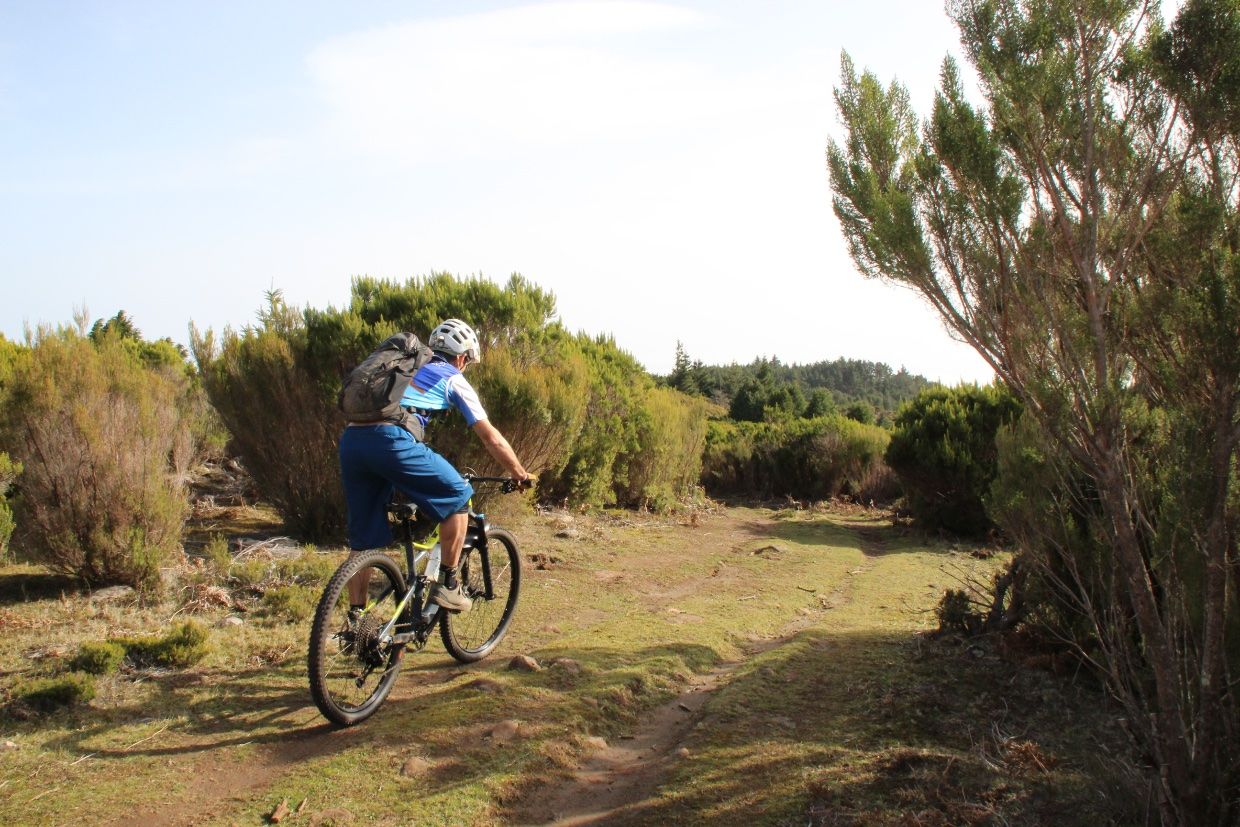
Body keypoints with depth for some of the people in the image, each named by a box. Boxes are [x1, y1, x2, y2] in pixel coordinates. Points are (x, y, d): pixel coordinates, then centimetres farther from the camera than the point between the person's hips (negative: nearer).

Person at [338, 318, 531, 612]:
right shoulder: (454, 380, 17)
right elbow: (492, 439, 18)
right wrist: (521, 474, 31)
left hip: (351, 439, 7)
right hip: (392, 440, -7)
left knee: (363, 541, 16)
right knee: (457, 497, 12)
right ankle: (447, 585, 14)